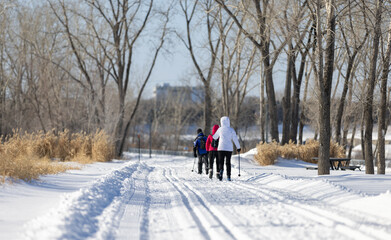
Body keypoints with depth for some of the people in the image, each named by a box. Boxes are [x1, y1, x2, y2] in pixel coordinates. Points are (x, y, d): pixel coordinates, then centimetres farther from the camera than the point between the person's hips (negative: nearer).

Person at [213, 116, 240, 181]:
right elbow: (235, 139, -1)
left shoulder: (220, 129, 1)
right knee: (228, 162, 11)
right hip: (229, 148, 1)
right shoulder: (231, 129, -1)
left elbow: (214, 137, 17)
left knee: (221, 162, 1)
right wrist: (238, 147, 9)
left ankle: (221, 170, -30)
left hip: (221, 148, -1)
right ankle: (228, 176, 7)